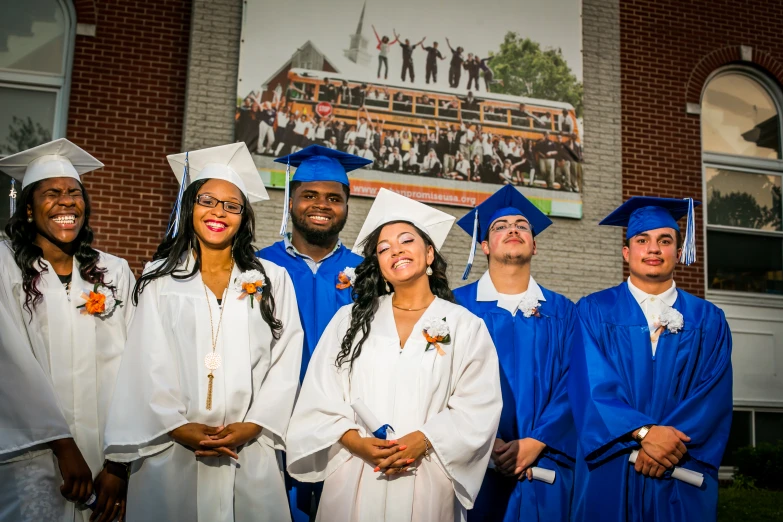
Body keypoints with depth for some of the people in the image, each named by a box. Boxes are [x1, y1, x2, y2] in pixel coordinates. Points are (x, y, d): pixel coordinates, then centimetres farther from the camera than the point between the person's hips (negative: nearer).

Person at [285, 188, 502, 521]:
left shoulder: (465, 326, 4)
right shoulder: (351, 319, 8)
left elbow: (478, 406, -3)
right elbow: (320, 395, 3)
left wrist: (423, 441, -16)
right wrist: (355, 442, -12)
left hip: (427, 482, -1)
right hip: (354, 480, 1)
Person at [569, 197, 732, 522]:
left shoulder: (709, 321, 7)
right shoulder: (593, 311, 1)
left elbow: (713, 397, -3)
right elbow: (591, 385, -9)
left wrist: (673, 442, -17)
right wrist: (643, 432, -21)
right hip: (610, 476, -1)